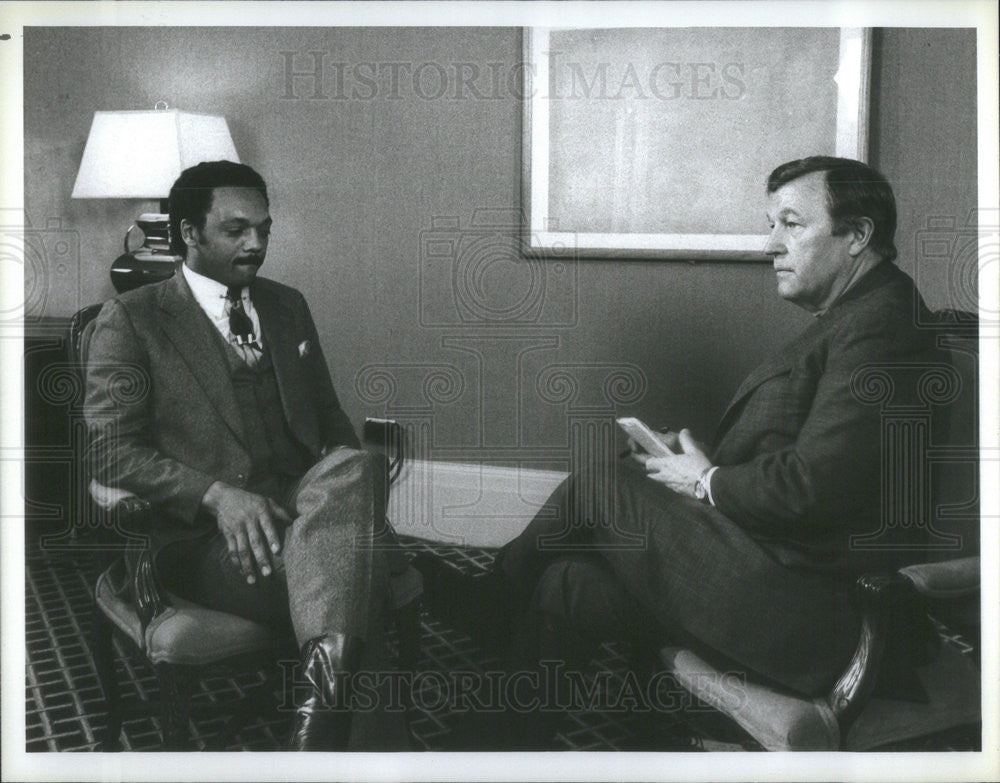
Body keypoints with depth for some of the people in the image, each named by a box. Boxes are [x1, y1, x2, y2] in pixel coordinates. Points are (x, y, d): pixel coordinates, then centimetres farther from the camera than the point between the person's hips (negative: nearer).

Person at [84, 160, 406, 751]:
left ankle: (325, 682, -46)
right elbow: (110, 449, -3)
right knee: (360, 576, -33)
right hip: (203, 539, -4)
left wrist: (354, 492, 0)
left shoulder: (288, 306, 22)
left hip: (301, 510, 5)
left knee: (358, 467, -33)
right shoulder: (131, 320, 5)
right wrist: (216, 495, -20)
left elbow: (329, 416, 24)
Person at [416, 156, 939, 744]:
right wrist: (703, 456, 4)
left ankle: (493, 602, 22)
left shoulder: (879, 325, -17)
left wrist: (707, 482, -8)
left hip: (796, 605, -9)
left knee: (598, 491, -3)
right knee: (569, 584, 2)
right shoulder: (852, 318, 16)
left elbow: (811, 486, -23)